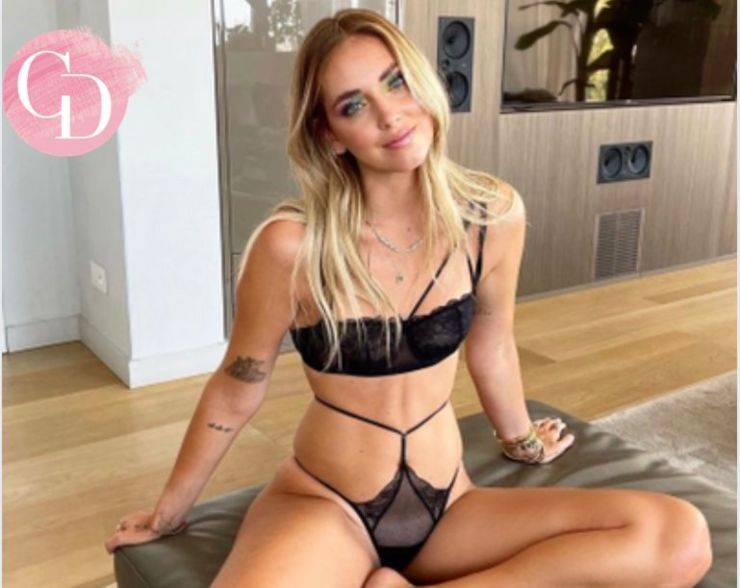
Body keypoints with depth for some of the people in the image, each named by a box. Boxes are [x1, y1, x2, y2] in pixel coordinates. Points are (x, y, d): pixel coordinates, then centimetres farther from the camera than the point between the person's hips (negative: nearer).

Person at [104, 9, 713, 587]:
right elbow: (234, 392, -3)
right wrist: (170, 511, 10)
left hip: (448, 507, 5)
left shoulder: (493, 214, -8)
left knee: (680, 536, -16)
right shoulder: (292, 244, -18)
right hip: (320, 506, -4)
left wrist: (521, 440, 27)